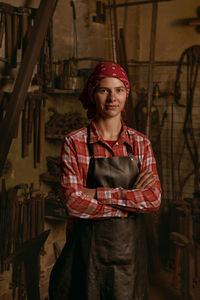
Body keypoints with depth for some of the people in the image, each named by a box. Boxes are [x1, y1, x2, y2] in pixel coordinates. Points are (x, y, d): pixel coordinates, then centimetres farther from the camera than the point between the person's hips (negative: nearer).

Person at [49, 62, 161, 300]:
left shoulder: (140, 143, 1)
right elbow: (74, 202, -15)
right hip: (89, 245, -2)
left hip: (130, 245, 3)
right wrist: (132, 199, -14)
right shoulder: (74, 143, -7)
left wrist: (98, 194, -16)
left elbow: (154, 198, -8)